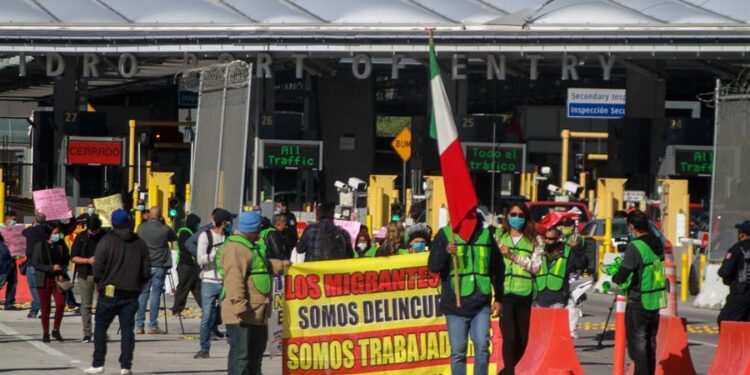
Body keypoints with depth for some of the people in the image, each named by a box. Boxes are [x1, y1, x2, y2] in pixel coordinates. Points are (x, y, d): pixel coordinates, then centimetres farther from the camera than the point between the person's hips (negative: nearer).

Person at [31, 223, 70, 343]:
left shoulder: (60, 246, 2)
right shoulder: (39, 246, -5)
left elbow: (66, 261, 14)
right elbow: (35, 263, -8)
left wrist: (61, 272, -3)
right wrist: (51, 268, -16)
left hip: (57, 279, 2)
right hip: (44, 280, -2)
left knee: (61, 304, -12)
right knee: (45, 307, 4)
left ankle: (56, 330, 4)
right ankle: (45, 333, 16)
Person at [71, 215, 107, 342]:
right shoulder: (81, 238, 2)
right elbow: (74, 258, 2)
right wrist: (88, 260, -13)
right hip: (85, 275, 1)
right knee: (86, 304, 2)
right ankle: (87, 333, 7)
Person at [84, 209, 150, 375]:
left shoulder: (106, 241, -8)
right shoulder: (140, 243, 6)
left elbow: (98, 268, -11)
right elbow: (146, 271, 6)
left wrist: (98, 284, 5)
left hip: (110, 293, -3)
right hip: (132, 294, 3)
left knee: (100, 327, 7)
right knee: (127, 329, 6)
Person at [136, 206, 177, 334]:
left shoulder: (141, 228, -1)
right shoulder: (165, 229, -7)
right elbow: (174, 238, 11)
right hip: (159, 266, -2)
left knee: (143, 294, 7)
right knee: (156, 294, 1)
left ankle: (139, 325, 5)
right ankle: (153, 326, 0)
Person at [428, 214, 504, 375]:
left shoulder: (485, 235, 7)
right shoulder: (445, 235, 1)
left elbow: (498, 268, 16)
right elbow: (433, 266, -5)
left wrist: (498, 298, 14)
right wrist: (446, 252, -24)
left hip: (481, 303, 2)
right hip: (455, 305, -2)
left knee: (482, 347, -7)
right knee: (458, 351, 1)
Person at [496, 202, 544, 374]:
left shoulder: (532, 241, 9)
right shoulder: (498, 236, 7)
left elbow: (536, 266, -3)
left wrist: (513, 256, -12)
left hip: (524, 295, 3)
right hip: (504, 293, -3)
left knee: (522, 341, 8)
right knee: (510, 337, -14)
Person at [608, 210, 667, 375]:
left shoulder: (635, 247, -20)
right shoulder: (657, 243, 3)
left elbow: (622, 276, -21)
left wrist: (615, 278, 3)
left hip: (638, 302, -7)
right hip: (656, 300, 7)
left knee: (637, 343, -1)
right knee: (650, 342, 16)